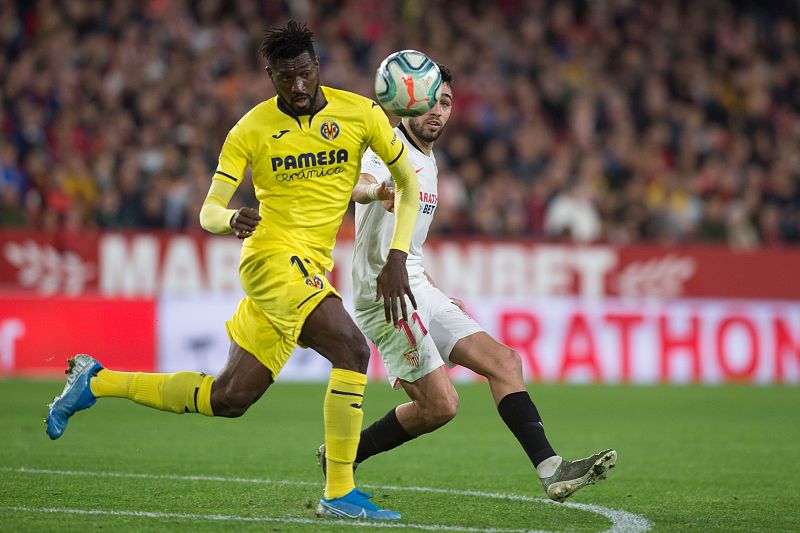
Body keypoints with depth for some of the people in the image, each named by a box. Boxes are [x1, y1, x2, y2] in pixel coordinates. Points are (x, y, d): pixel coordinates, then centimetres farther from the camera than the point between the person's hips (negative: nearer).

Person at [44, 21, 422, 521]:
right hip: (272, 256, -5)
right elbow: (208, 212, -3)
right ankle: (340, 493, -19)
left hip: (311, 272, 5)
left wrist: (396, 259, -1)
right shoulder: (252, 129, -4)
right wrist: (232, 219, -28)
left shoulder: (361, 114, 1)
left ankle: (97, 381, 22)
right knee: (352, 349, -26)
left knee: (228, 398, 6)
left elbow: (409, 185, 9)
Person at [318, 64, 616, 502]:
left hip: (418, 289, 9)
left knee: (503, 361, -2)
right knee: (439, 405, -13)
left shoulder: (427, 161, 19)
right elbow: (359, 185, -36)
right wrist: (380, 191, -59)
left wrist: (439, 297, 29)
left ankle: (550, 469, -7)